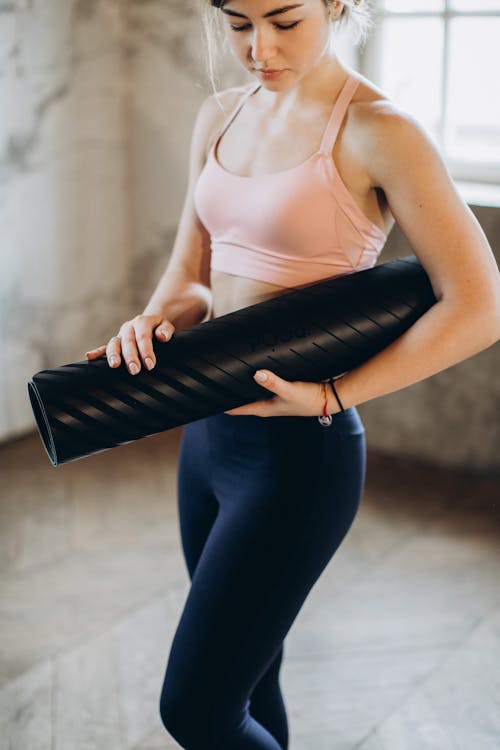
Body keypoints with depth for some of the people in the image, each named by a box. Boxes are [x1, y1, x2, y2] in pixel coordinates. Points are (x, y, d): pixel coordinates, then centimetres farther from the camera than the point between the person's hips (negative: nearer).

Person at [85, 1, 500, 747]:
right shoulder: (220, 116, 8)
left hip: (296, 454, -7)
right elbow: (188, 278, 10)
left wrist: (329, 396, -19)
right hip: (207, 435, 7)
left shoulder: (377, 132, -13)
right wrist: (159, 318, -13)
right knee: (242, 684, 21)